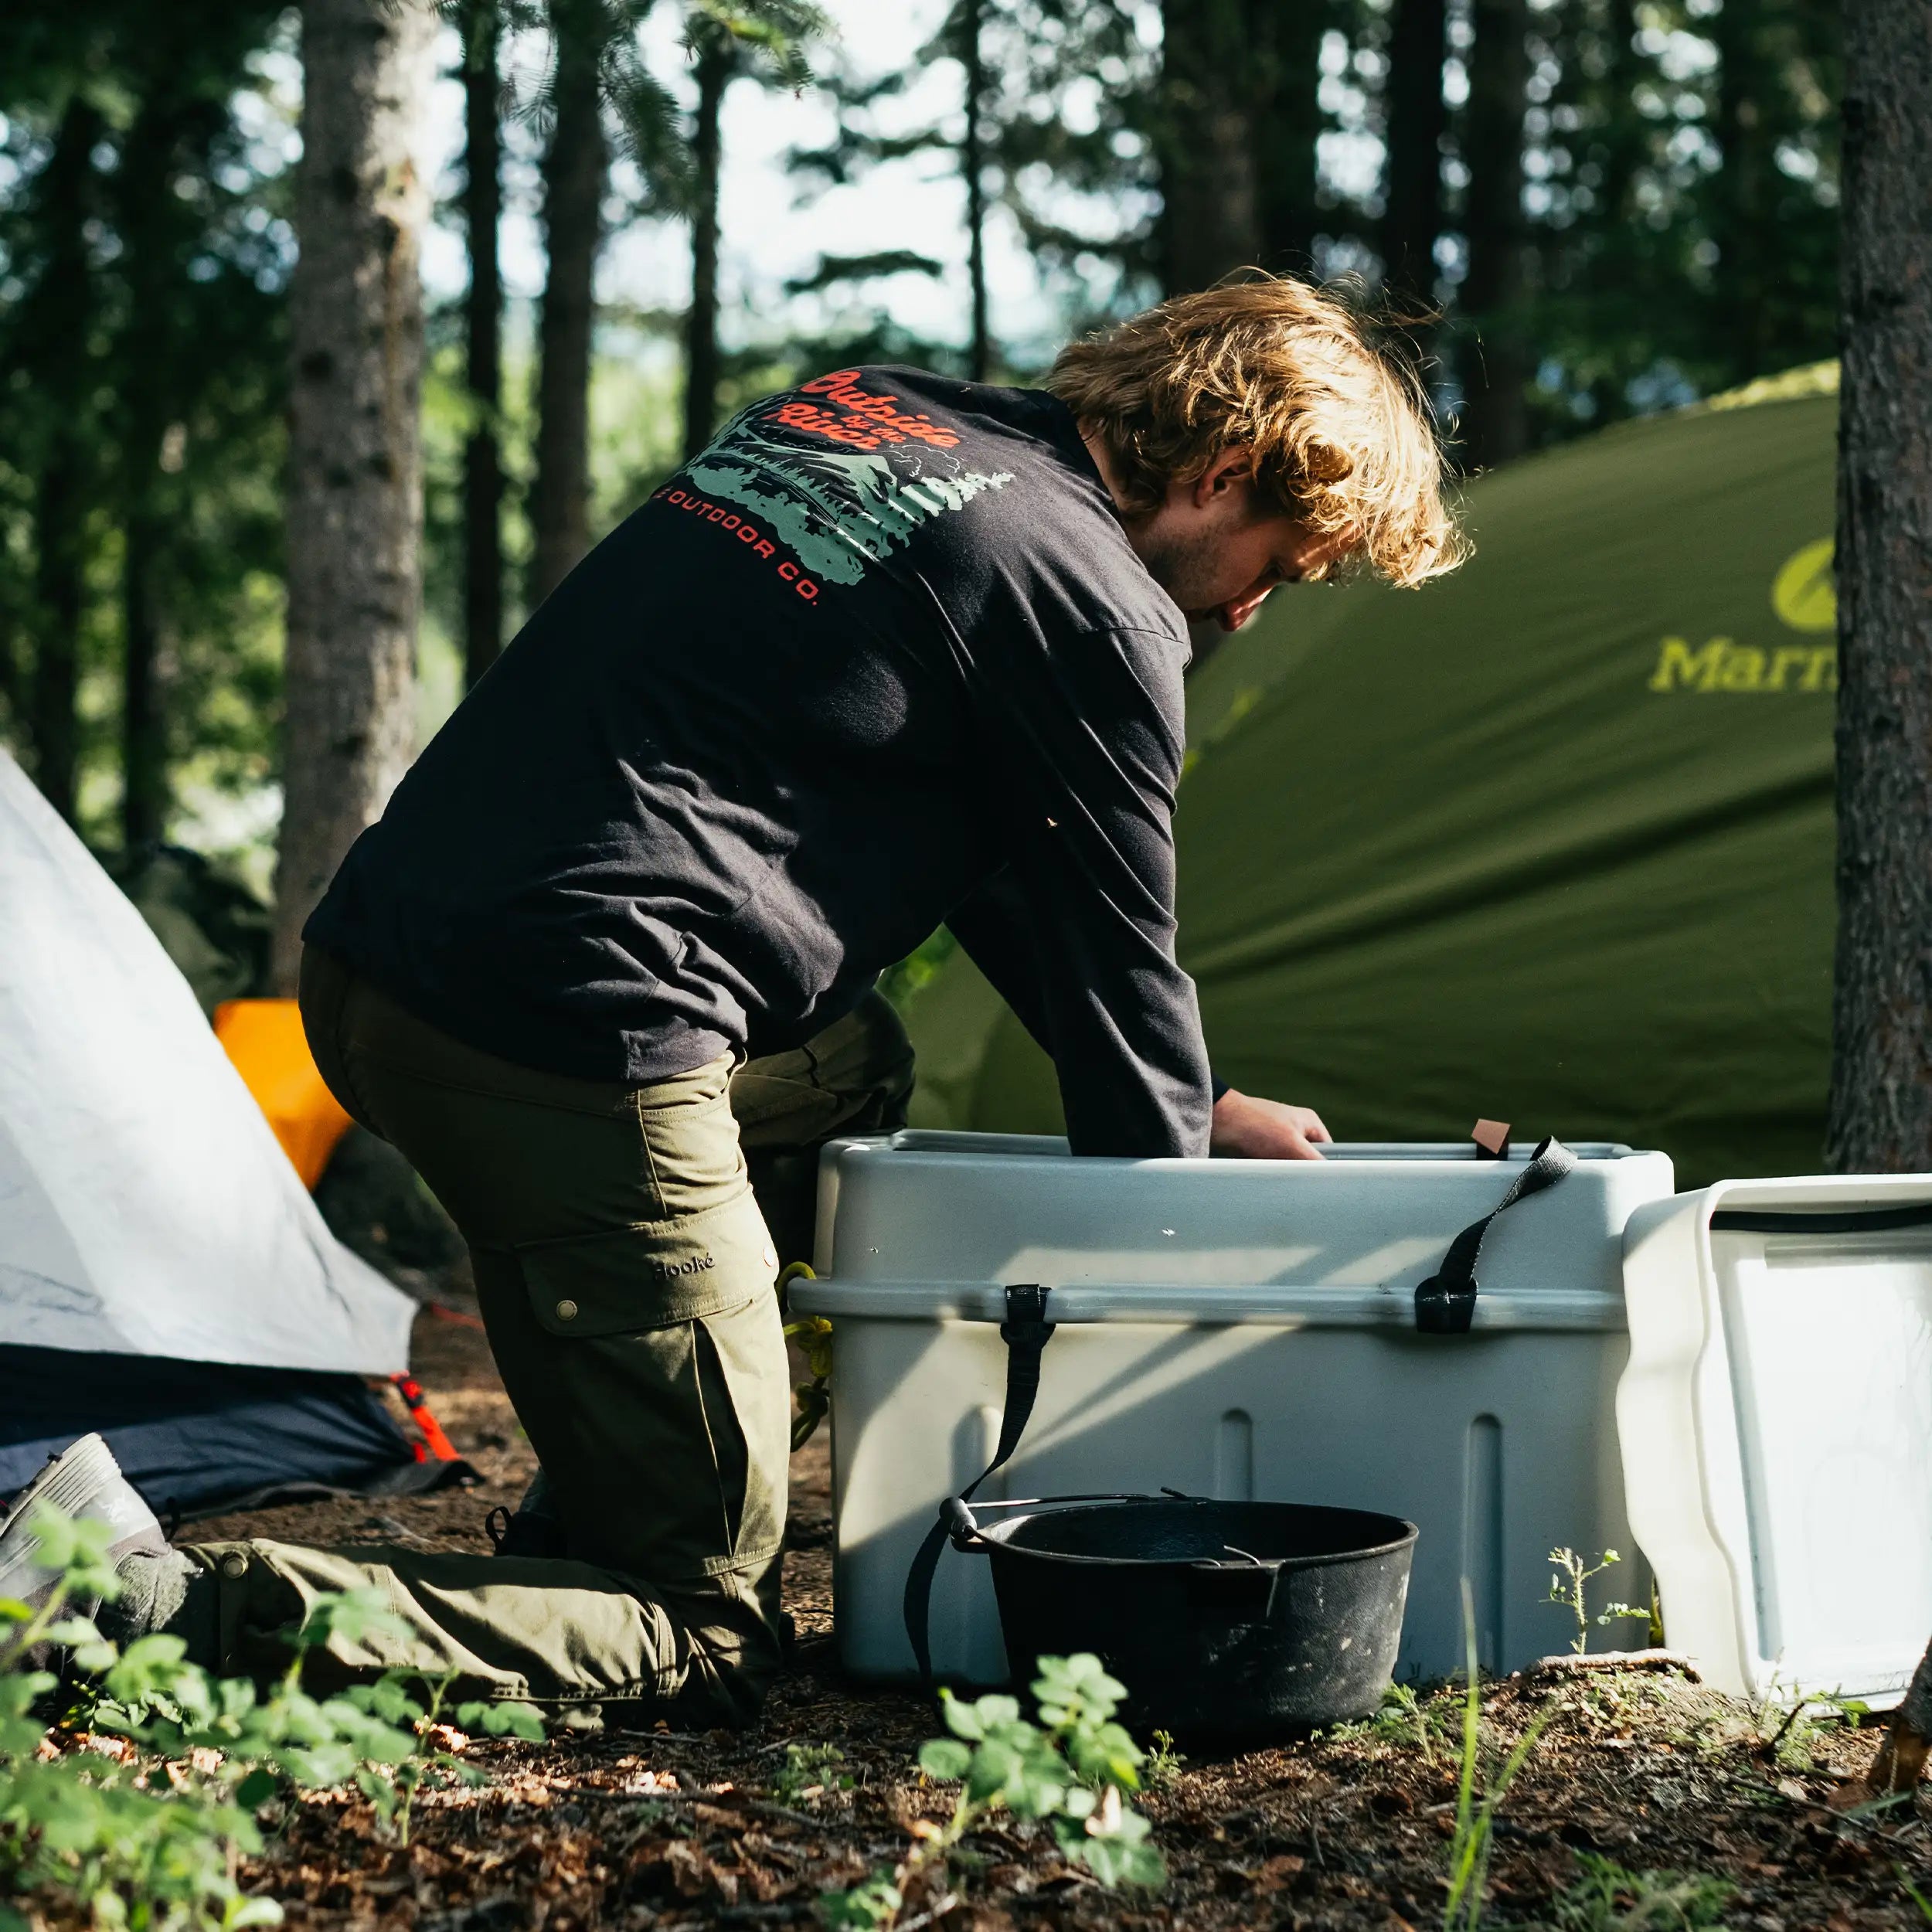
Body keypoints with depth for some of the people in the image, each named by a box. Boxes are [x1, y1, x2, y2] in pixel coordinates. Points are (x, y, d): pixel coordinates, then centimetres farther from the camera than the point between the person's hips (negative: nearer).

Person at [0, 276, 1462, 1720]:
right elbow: (1112, 954, 5)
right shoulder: (1098, 609, -5)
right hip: (582, 1044, -9)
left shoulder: (851, 406, 21)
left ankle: (584, 1544, 26)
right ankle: (164, 1601, -16)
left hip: (368, 966, 9)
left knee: (849, 1068, 34)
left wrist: (1199, 1102, 31)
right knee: (704, 1648, 1)